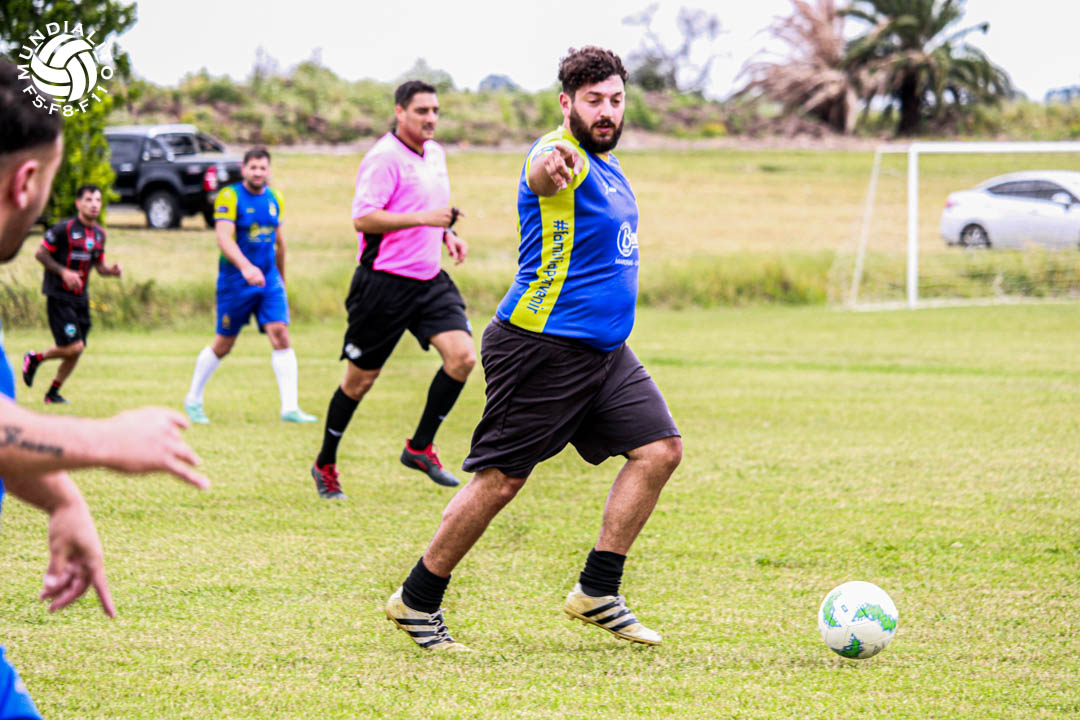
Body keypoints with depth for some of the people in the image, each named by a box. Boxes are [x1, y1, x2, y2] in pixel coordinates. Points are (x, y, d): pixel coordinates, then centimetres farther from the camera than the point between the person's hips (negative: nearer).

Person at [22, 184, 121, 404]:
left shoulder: (99, 233, 9)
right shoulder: (64, 229, -13)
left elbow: (99, 264, 18)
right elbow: (41, 254, -8)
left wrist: (112, 270, -4)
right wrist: (63, 272, -19)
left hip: (81, 298, 7)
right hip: (59, 297, -7)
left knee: (77, 352, 7)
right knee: (73, 347, -15)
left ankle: (53, 392, 24)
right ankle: (35, 358, 12)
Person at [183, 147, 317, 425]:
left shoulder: (274, 199, 9)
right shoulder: (229, 197, -10)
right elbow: (224, 238, -23)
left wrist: (281, 279, 26)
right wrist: (245, 267, -38)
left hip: (269, 279, 4)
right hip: (235, 281, -4)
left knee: (280, 335, -12)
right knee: (223, 344, 5)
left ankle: (290, 408, -14)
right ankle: (193, 400, 25)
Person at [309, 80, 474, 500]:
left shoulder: (435, 153, 13)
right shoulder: (384, 158, -14)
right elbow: (362, 218, -21)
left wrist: (447, 234, 10)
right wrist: (422, 218, -26)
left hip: (429, 280, 7)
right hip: (385, 283, -7)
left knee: (462, 355, -13)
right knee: (360, 379, 3)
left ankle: (420, 447, 0)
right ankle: (325, 464, 21)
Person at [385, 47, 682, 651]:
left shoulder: (608, 166, 15)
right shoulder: (563, 156, -16)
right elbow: (542, 174, -43)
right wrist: (549, 169, -65)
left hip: (605, 350, 9)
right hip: (542, 347, -9)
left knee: (661, 449, -3)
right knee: (500, 481, -4)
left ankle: (598, 593, 4)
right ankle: (417, 602, 10)